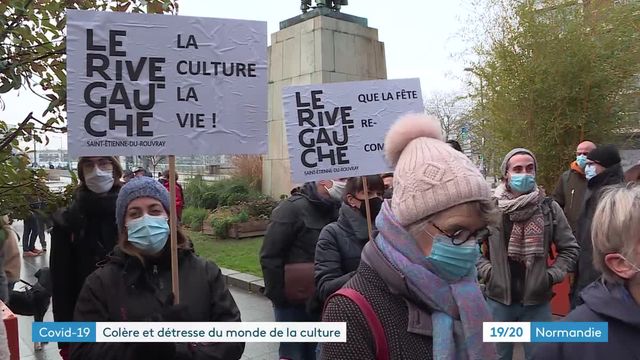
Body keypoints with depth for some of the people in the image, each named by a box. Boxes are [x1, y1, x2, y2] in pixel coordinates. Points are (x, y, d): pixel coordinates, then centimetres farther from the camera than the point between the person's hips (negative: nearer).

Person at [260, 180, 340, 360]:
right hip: (293, 301, -6)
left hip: (321, 301, 6)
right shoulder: (293, 207, -14)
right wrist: (278, 296, -14)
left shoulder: (334, 210, 4)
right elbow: (269, 257, -16)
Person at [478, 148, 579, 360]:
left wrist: (552, 275, -3)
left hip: (538, 300, 1)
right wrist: (486, 271, -7)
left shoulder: (550, 208, -3)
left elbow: (570, 248, 7)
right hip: (498, 299, -1)